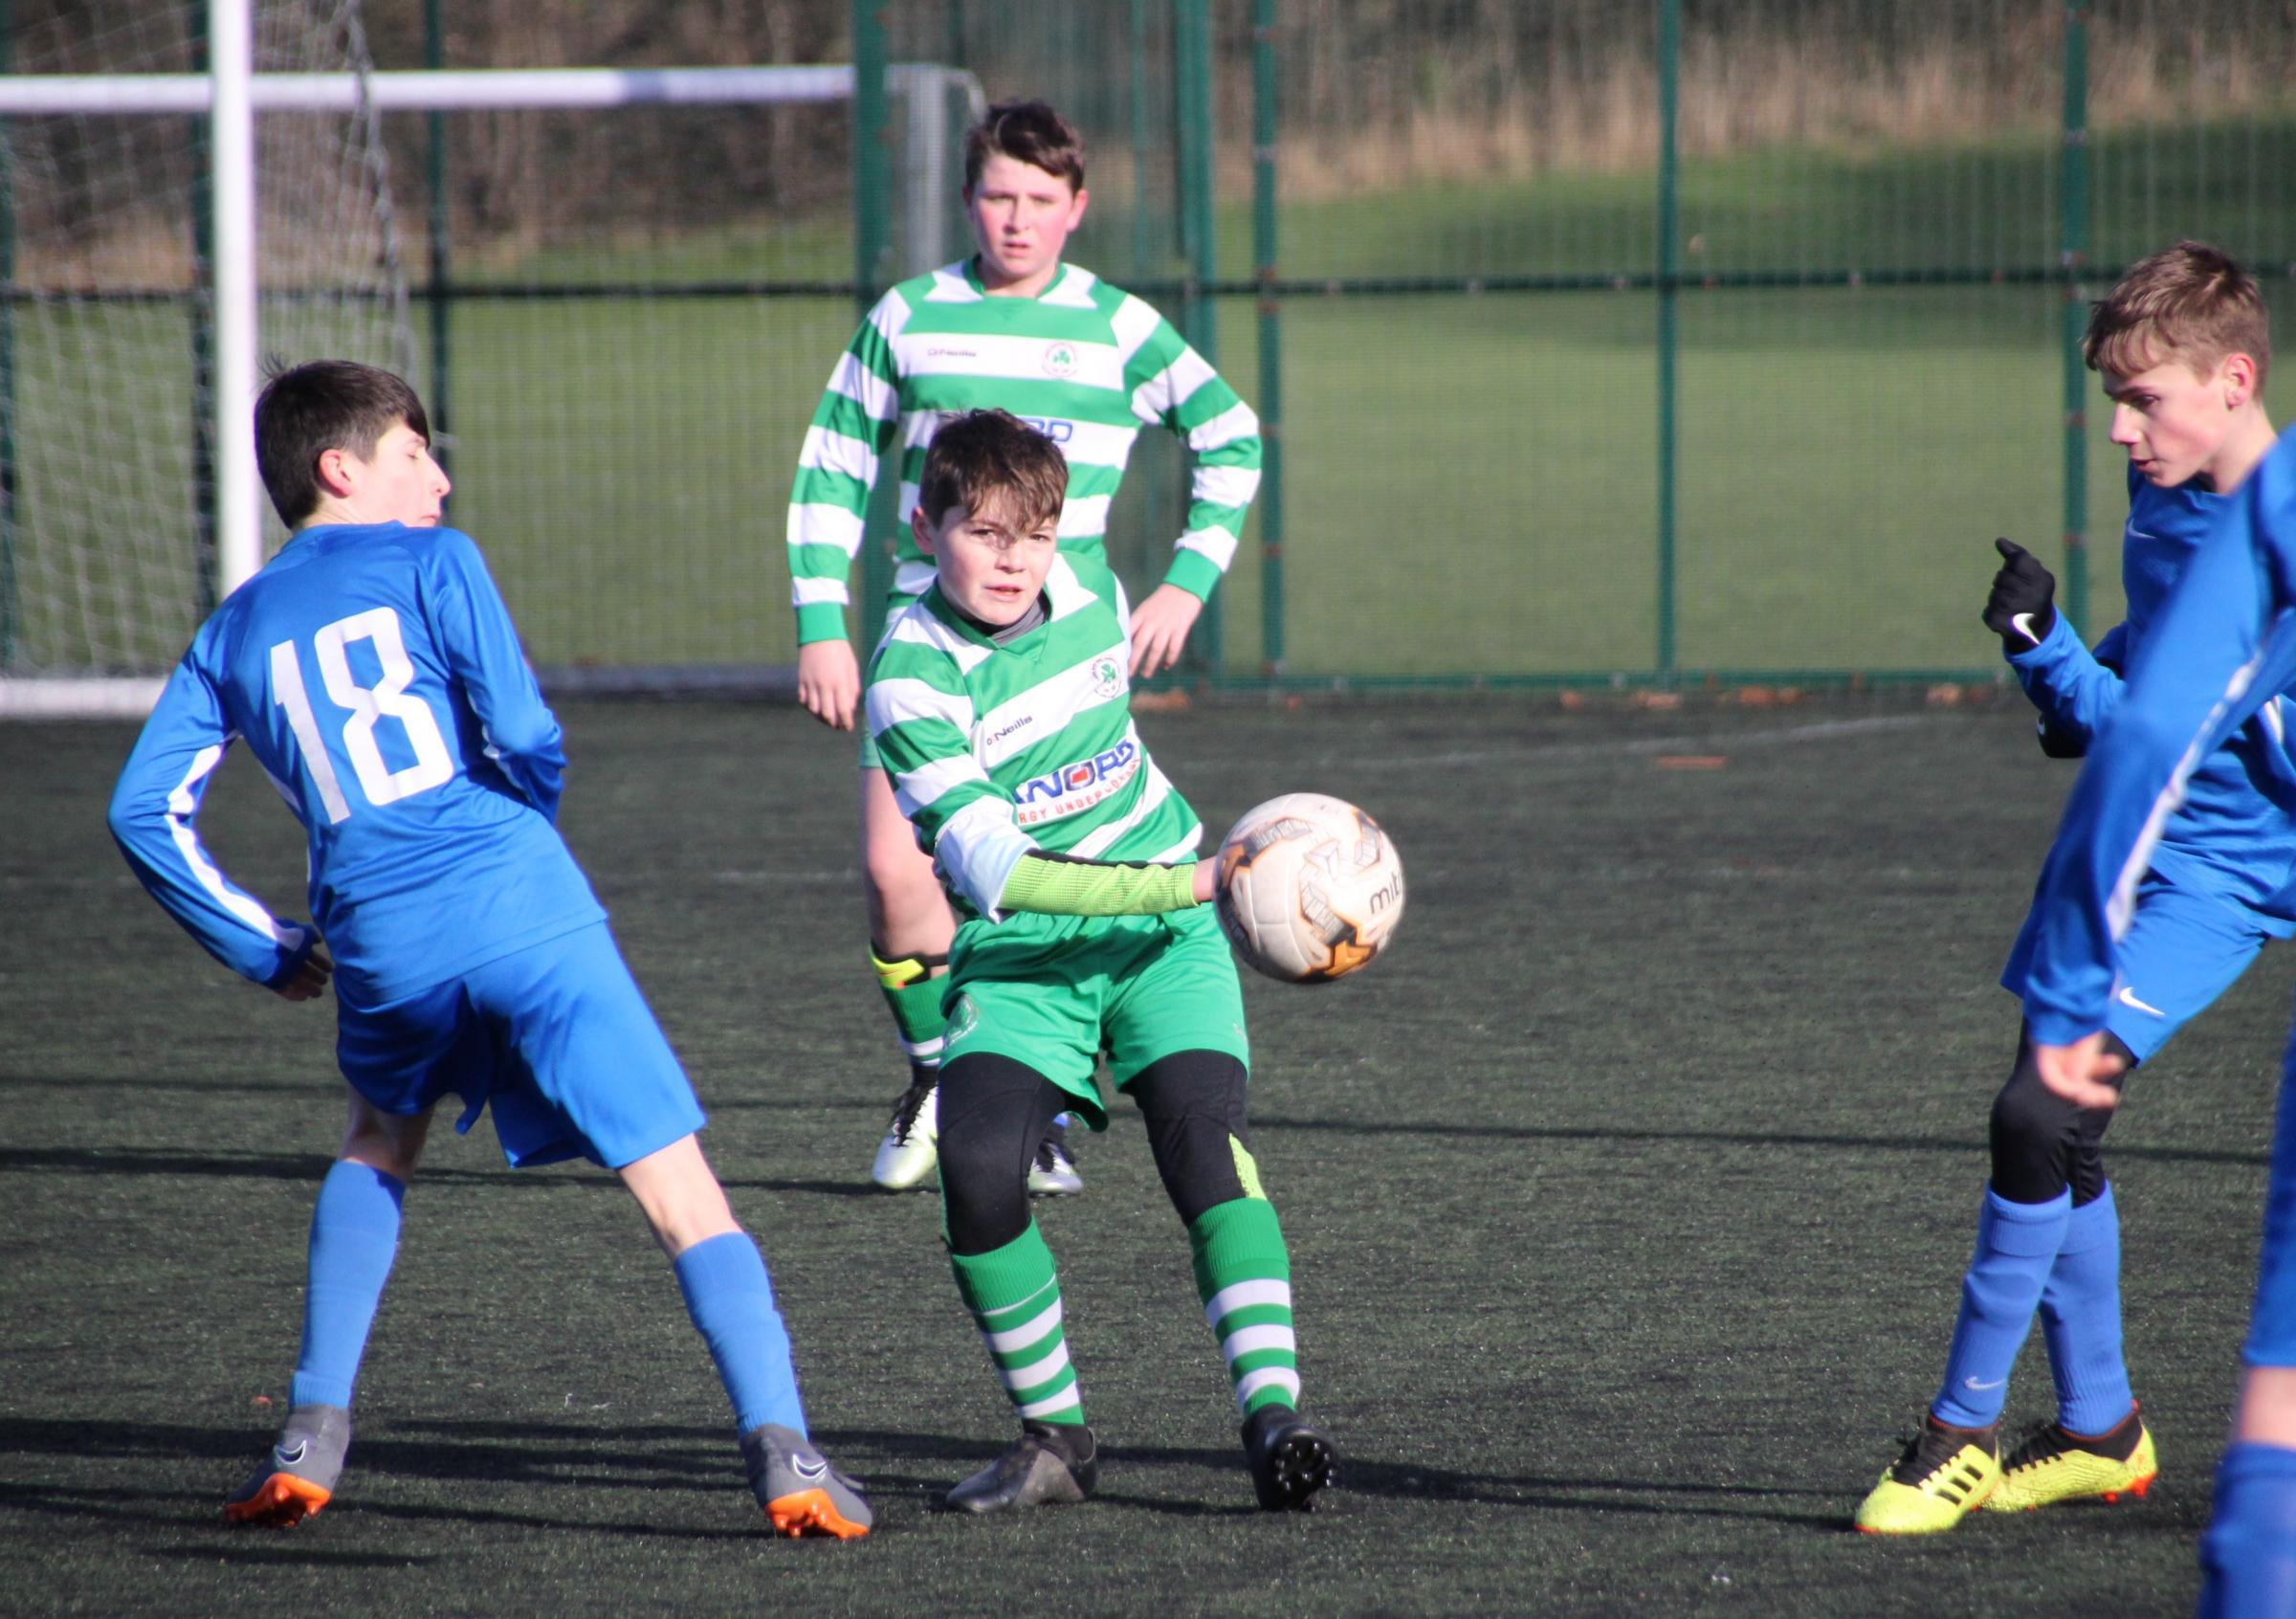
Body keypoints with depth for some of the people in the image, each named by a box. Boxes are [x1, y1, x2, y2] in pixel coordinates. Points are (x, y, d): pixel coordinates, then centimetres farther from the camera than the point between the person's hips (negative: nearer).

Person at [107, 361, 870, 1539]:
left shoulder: (234, 631, 18)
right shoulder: (430, 563, 7)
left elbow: (145, 809, 12)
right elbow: (526, 738, -5)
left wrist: (263, 951, 19)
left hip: (380, 945, 4)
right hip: (524, 910, -4)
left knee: (378, 1142, 33)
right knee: (677, 1184, -3)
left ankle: (312, 1436, 21)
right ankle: (780, 1449, -18)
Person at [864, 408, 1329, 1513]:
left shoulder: (1089, 587, -1)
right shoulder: (913, 677, -17)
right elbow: (996, 872, -25)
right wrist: (1190, 884, -30)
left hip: (1163, 931, 3)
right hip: (1019, 954, -3)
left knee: (1202, 1136, -19)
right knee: (977, 1165, -22)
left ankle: (1271, 1412, -25)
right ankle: (1054, 1436, -4)